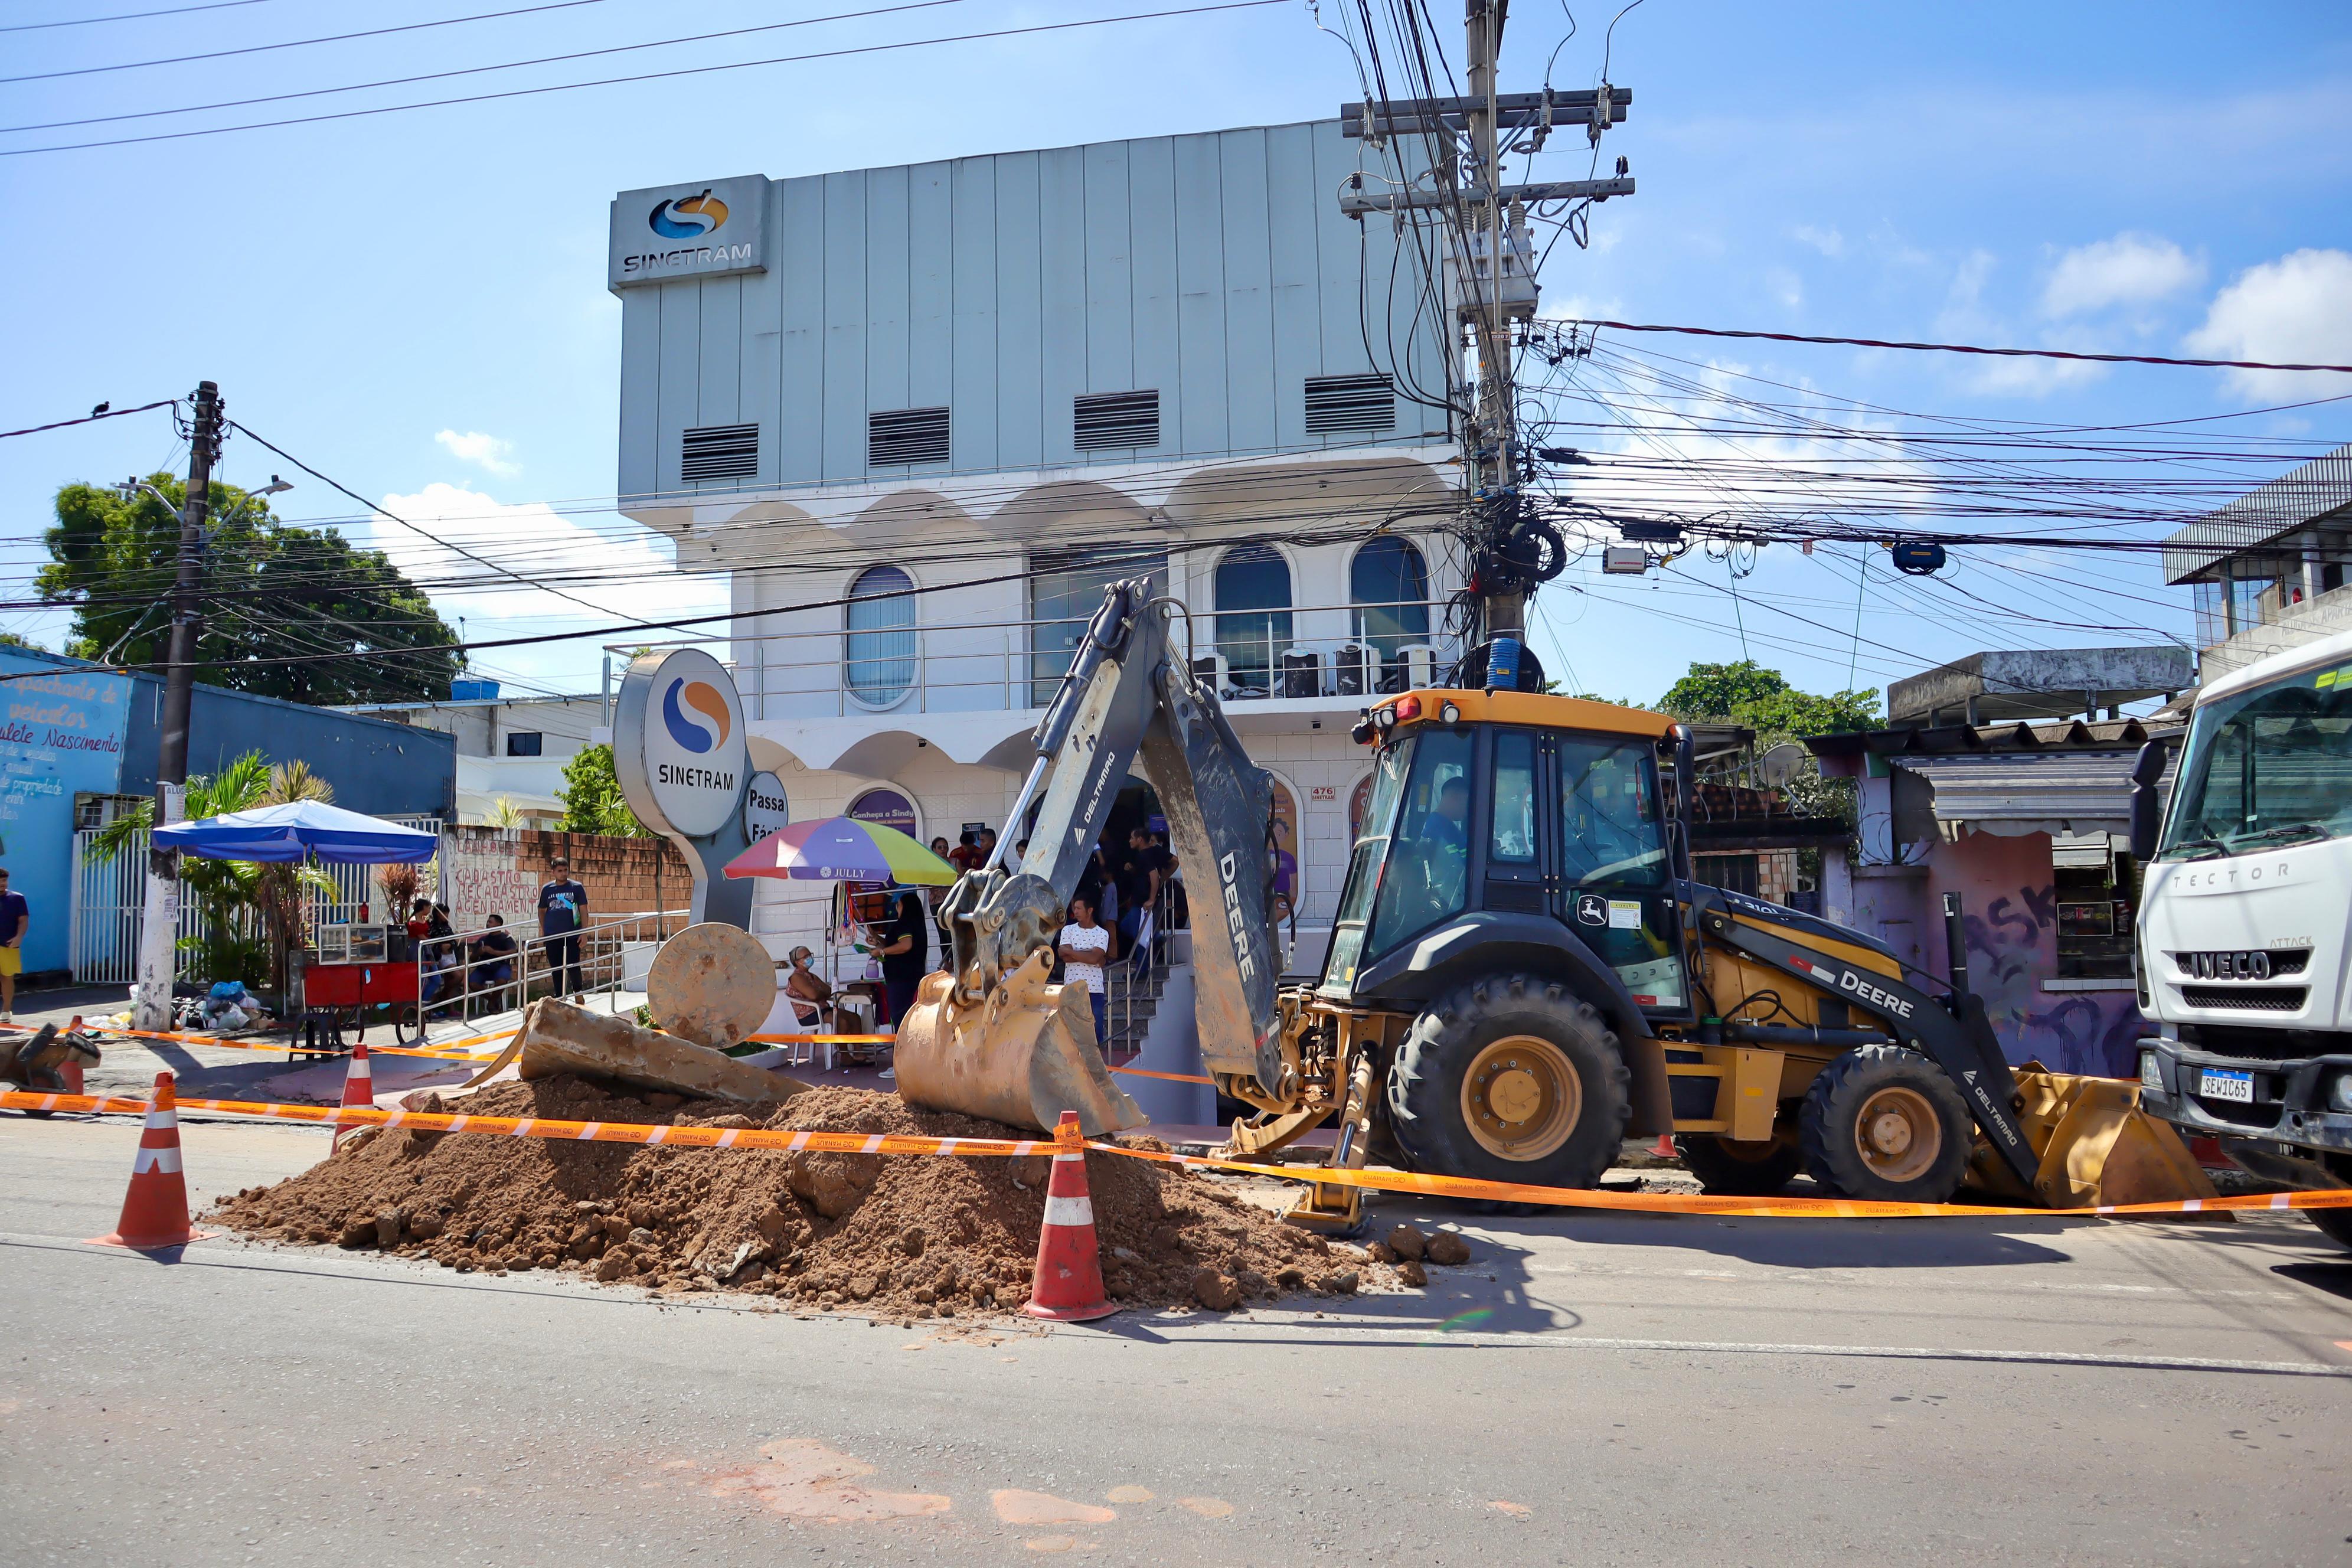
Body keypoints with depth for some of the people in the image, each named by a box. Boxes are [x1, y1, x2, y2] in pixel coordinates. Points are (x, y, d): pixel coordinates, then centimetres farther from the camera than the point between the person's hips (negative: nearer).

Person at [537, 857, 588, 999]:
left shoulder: (576, 887, 0)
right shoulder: (547, 889, 6)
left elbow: (584, 911, 0)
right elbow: (542, 911, 15)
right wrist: (543, 931, 8)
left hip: (572, 935, -2)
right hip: (552, 937, 2)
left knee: (573, 967, -5)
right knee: (556, 969, 8)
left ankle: (578, 992, 18)